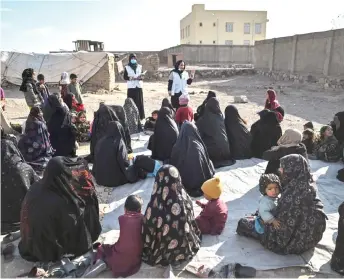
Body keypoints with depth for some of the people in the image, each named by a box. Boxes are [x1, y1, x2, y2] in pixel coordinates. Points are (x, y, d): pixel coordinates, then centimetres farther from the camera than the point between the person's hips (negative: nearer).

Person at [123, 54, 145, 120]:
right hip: (131, 87, -2)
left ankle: (140, 116, 7)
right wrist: (130, 78, -16)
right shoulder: (127, 67, 5)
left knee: (140, 102, 1)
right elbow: (125, 77, 2)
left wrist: (140, 77, -13)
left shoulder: (140, 66, 11)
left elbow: (142, 76, 9)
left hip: (139, 86, 2)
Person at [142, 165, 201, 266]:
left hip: (162, 253, -2)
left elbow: (147, 231, -17)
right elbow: (192, 224, -6)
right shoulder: (185, 199, -24)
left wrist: (148, 251, 3)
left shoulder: (154, 204, -32)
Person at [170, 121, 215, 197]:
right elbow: (208, 164, -8)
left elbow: (173, 165, -2)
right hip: (199, 183, -2)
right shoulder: (199, 147, -22)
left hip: (182, 183, 3)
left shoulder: (176, 147, -17)